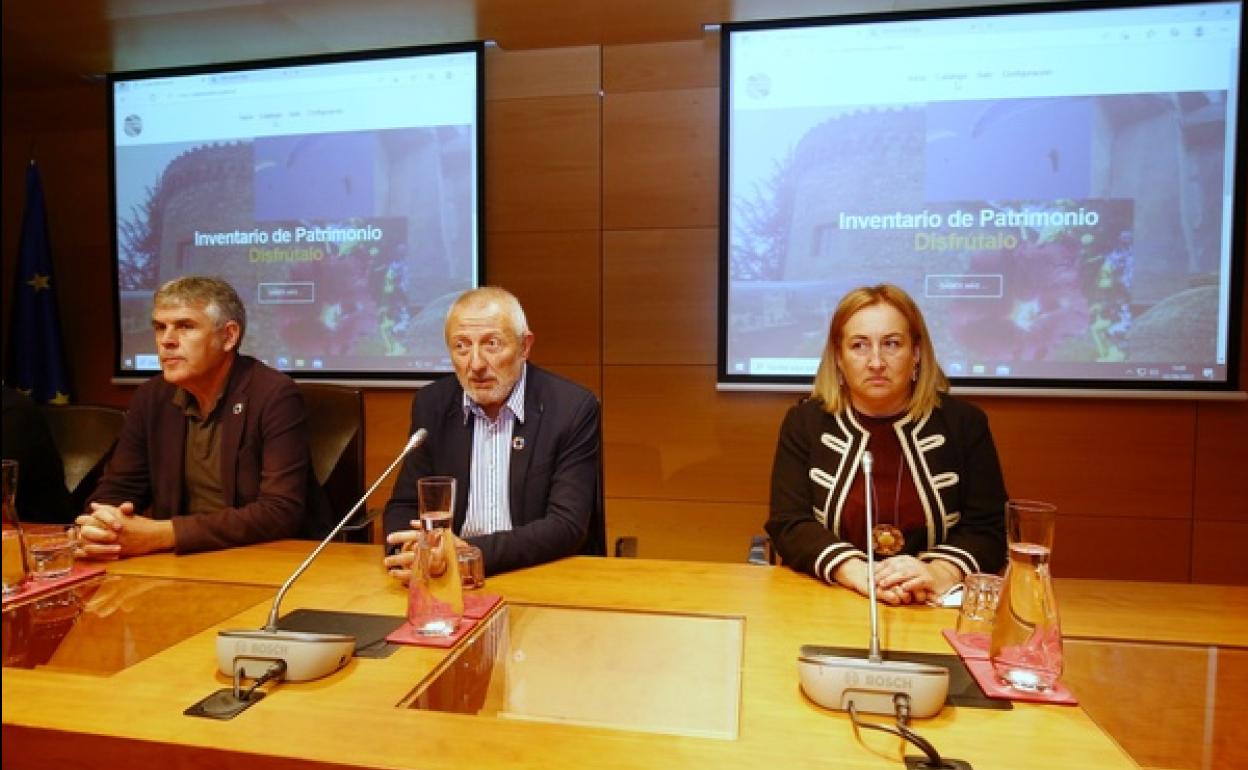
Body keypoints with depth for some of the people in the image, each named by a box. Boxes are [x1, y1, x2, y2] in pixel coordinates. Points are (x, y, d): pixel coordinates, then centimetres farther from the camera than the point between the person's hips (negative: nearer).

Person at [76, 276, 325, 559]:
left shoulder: (275, 396, -16)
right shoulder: (150, 397, 3)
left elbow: (281, 512, -23)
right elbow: (116, 489, 7)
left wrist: (162, 534, -25)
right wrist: (97, 529, -15)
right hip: (181, 561, 6)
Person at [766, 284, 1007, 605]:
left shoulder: (965, 422, 4)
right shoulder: (804, 422, 1)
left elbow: (988, 529, 1)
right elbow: (789, 525, -6)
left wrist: (938, 575, -20)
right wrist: (859, 574, -22)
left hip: (935, 610, 1)